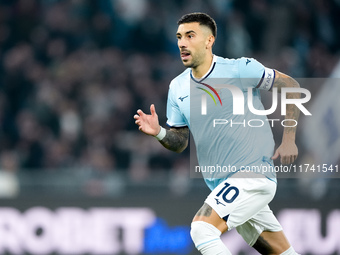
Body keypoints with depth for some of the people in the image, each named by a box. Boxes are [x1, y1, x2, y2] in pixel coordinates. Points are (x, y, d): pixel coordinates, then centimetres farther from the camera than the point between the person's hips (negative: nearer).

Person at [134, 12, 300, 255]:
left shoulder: (240, 69, -11)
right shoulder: (178, 87, 6)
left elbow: (290, 85, -3)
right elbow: (180, 142, 12)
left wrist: (288, 139, -6)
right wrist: (159, 133, -11)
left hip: (253, 174, -6)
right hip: (220, 185, 6)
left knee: (202, 228, -25)